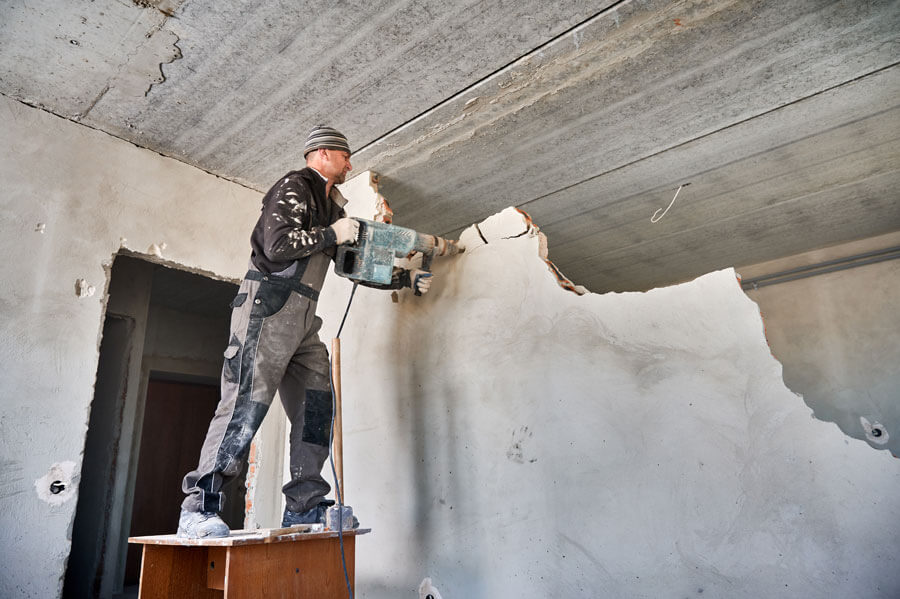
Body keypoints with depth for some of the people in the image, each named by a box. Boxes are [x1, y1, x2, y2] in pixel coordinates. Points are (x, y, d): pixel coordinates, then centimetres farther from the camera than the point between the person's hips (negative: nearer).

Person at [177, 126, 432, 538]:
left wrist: (406, 280, 27)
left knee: (315, 409, 2)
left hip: (303, 318, 9)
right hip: (268, 306, -9)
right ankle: (197, 509, -8)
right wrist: (332, 234, -8)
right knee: (245, 405, -14)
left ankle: (304, 508, 7)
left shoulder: (331, 207, 25)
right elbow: (276, 246, -16)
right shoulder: (294, 187, -1)